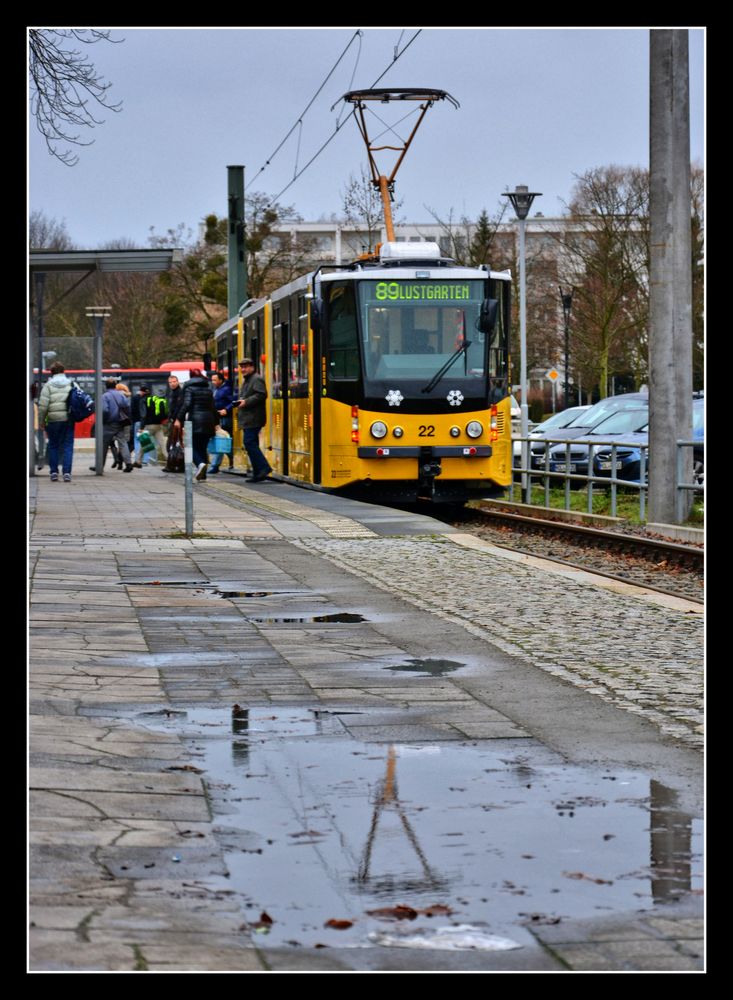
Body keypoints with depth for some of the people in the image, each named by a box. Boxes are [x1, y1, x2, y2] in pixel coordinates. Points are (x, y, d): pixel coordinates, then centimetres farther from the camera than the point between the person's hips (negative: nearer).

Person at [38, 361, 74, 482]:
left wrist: (41, 421, 3)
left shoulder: (48, 386, 0)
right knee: (68, 446, 3)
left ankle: (54, 472, 10)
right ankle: (67, 472, -6)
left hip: (53, 420, -1)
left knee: (53, 446, 11)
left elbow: (43, 405, -5)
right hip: (69, 419, 1)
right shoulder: (72, 385, 6)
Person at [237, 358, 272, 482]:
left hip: (253, 419, -11)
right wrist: (240, 402, 11)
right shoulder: (246, 381, 23)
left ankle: (263, 467, -16)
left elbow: (261, 395, -21)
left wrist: (246, 402, -21)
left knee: (249, 443, -16)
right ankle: (258, 474, 11)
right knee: (252, 445, 9)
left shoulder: (257, 379, -9)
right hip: (248, 419, 11)